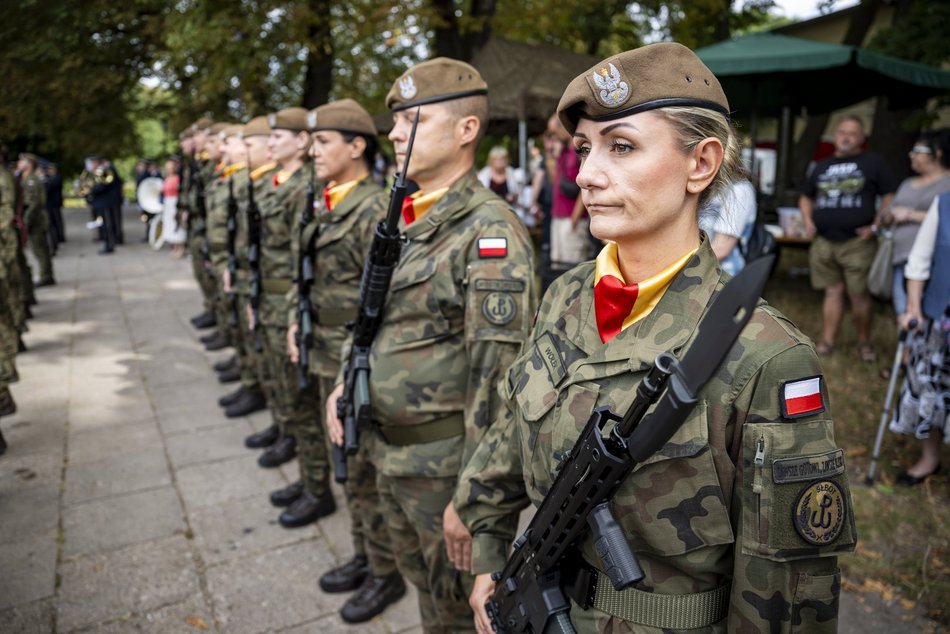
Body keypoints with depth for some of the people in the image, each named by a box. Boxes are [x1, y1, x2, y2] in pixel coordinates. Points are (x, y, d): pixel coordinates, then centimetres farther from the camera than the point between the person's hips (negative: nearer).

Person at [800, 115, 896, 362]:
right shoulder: (822, 166, 16)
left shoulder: (873, 163, 4)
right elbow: (805, 197, 25)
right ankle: (827, 342, 12)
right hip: (823, 242, 4)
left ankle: (864, 343, 13)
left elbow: (889, 197, 2)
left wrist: (876, 226, -9)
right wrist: (808, 221, 9)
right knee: (833, 292, 7)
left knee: (860, 294, -2)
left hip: (857, 242, -3)